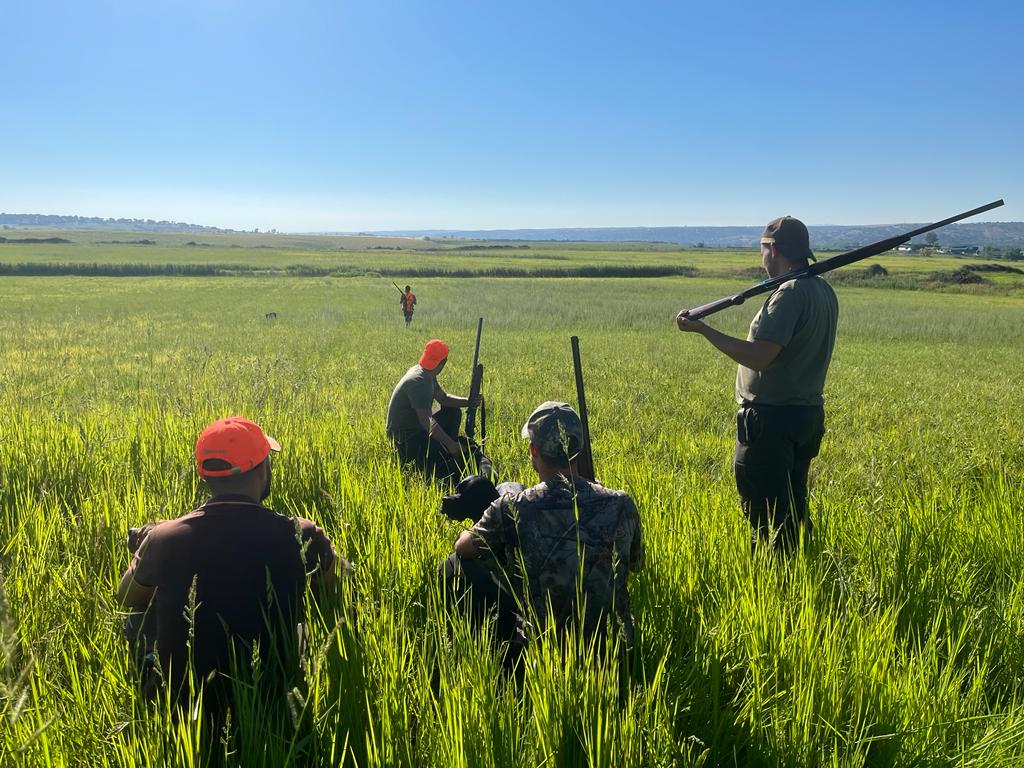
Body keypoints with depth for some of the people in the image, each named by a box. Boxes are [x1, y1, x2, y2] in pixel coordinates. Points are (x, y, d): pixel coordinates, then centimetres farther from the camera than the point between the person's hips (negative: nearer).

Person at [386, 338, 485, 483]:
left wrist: (468, 402, -2)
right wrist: (451, 445, -34)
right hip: (404, 438, -11)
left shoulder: (428, 375, 5)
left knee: (453, 412, 16)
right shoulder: (418, 381, -25)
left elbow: (443, 398, 15)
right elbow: (426, 421, -33)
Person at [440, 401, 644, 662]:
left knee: (455, 567, 6)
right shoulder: (621, 505, -12)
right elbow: (635, 563, 8)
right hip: (615, 645, 4)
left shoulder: (513, 508, -18)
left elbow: (463, 548, 0)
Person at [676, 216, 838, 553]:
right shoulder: (824, 291, 10)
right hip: (807, 413, 10)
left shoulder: (789, 293, -19)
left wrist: (703, 329, -24)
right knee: (793, 506, 19)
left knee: (765, 512, 0)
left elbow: (760, 357, -26)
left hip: (772, 418, -9)